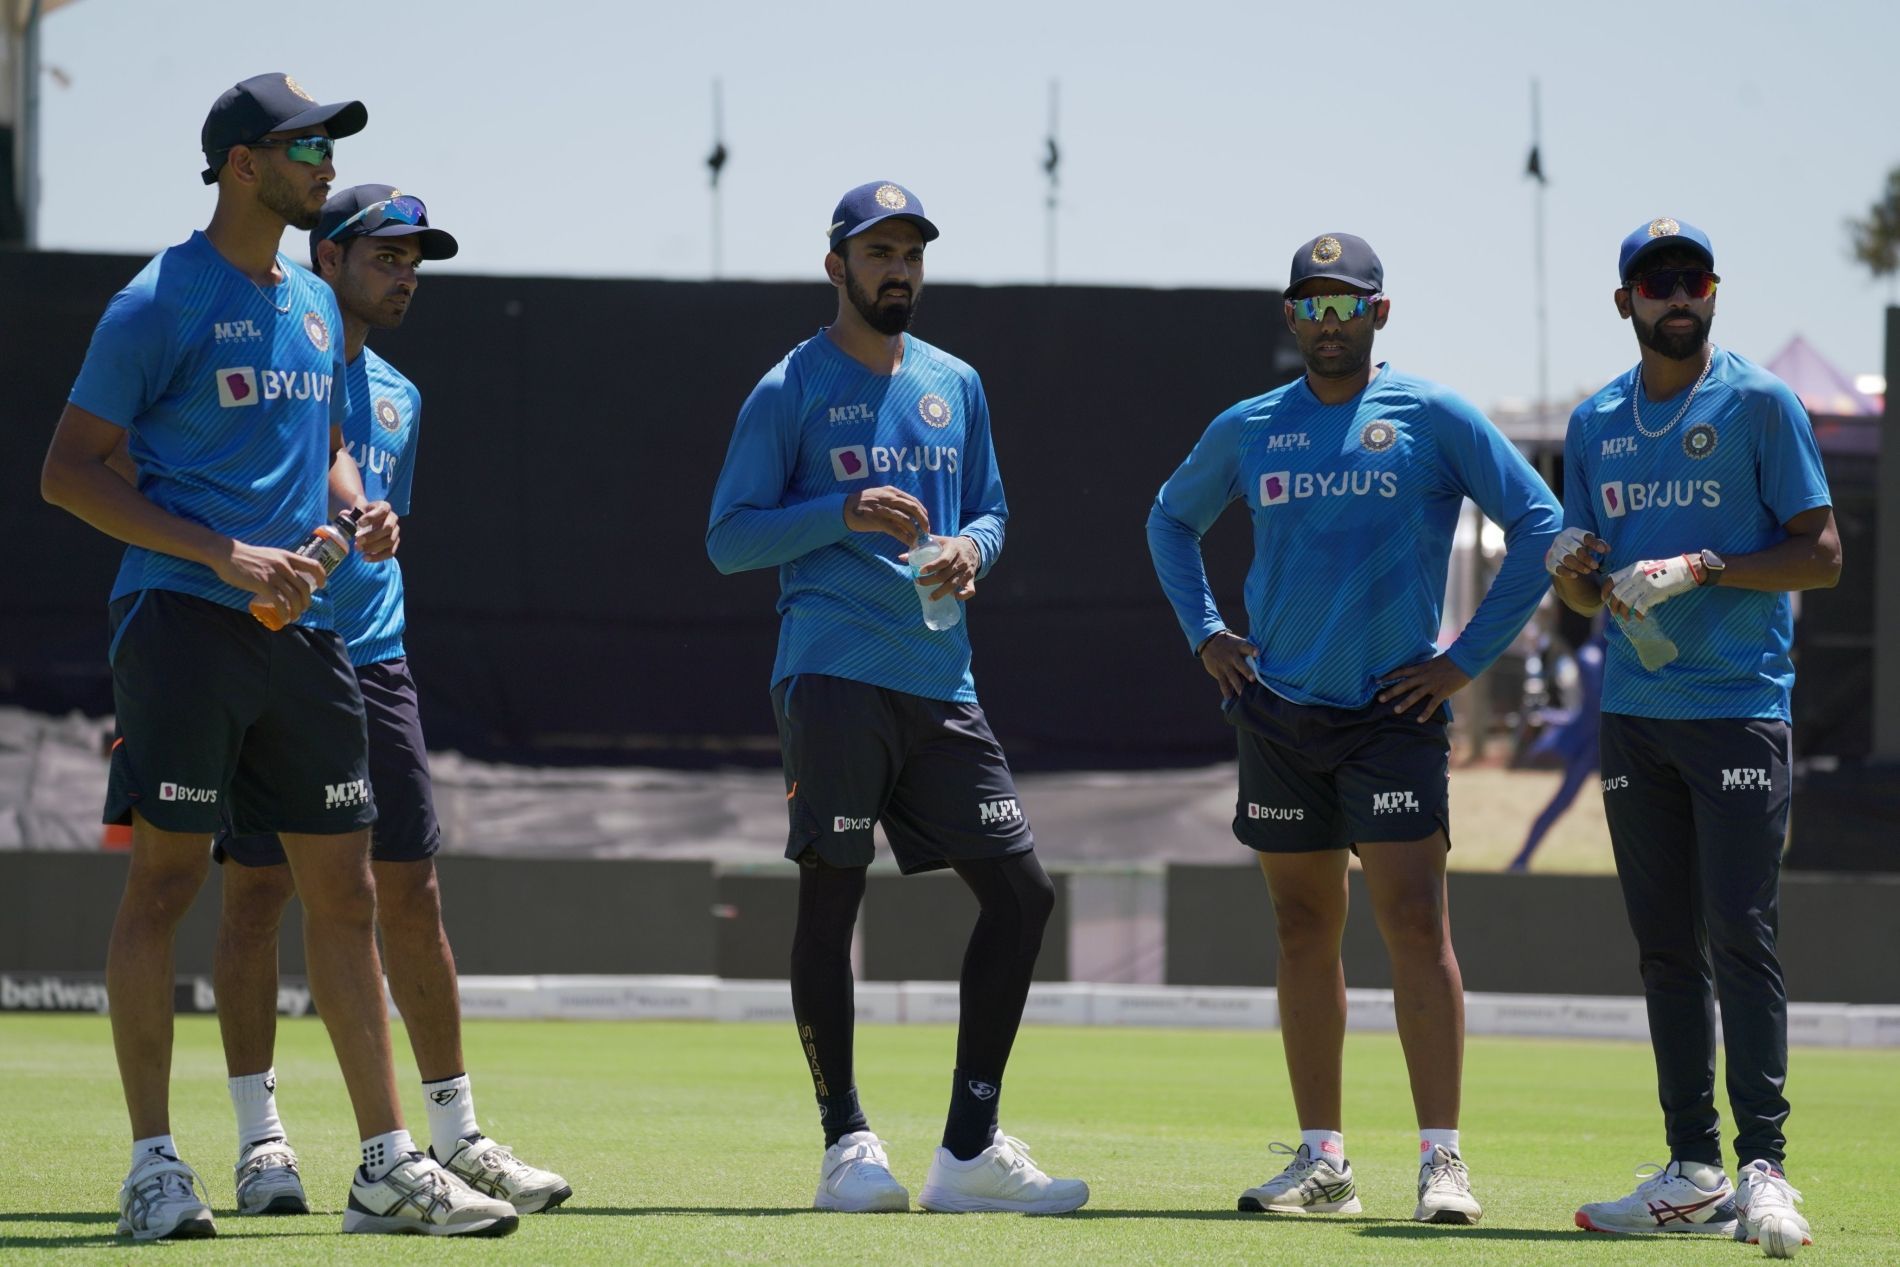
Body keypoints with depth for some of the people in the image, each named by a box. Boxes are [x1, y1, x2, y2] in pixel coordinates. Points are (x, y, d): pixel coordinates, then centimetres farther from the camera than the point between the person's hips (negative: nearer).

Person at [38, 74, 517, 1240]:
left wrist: (359, 508, 7)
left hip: (303, 630, 7)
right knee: (169, 876, -7)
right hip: (184, 620, -7)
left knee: (346, 888, 6)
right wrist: (225, 555, -16)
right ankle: (155, 1166, -3)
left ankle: (389, 1166, 9)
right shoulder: (161, 303, -6)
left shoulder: (315, 308, 17)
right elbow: (70, 472, -9)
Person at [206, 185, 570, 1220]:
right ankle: (259, 1142, 0)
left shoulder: (397, 396, 19)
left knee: (410, 893, 4)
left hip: (372, 663, 6)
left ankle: (455, 1135, 9)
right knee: (257, 885, -4)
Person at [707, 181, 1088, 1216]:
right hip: (832, 673, -6)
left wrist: (971, 547, 1)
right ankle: (845, 1143, -2)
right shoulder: (790, 389, 1)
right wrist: (845, 513, -16)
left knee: (1020, 891, 1)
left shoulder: (955, 386, 17)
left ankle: (970, 1150, 6)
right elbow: (729, 537, -2)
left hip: (941, 681, 6)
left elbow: (990, 507, 25)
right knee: (829, 895, -6)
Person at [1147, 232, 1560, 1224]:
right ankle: (1321, 1162, 11)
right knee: (1303, 929, 6)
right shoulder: (1248, 429, 9)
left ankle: (1441, 1160, -11)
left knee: (1414, 921, -12)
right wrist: (1203, 632, 13)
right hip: (1277, 714, 4)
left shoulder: (1432, 418, -2)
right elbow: (1172, 518, 26)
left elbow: (1538, 525, -3)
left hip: (1394, 711, -4)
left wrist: (1468, 658, -6)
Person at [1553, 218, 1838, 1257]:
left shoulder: (1760, 405, -2)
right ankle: (1693, 1172, 10)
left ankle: (1765, 1170, -15)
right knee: (1666, 947, 6)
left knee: (1740, 935, -13)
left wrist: (1701, 567, -17)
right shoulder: (1596, 423, 13)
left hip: (1740, 705, -6)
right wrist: (1572, 568, -4)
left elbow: (1821, 554, -5)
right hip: (1634, 713, 6)